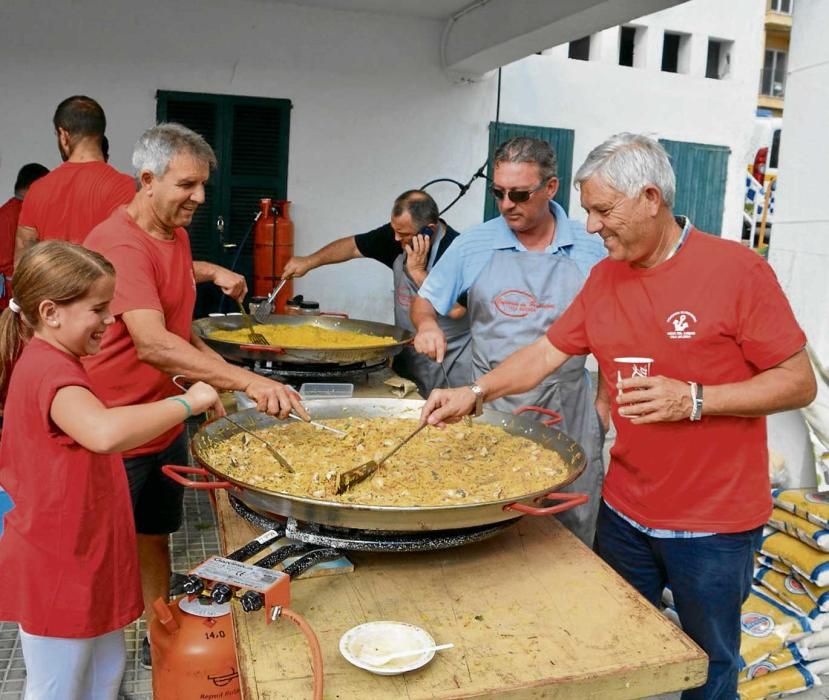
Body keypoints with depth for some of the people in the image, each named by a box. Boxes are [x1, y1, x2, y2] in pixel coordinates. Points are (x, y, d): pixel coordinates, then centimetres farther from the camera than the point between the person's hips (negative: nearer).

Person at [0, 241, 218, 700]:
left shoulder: (45, 362, 6)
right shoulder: (51, 370, -27)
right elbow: (106, 432, -47)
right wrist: (186, 403, -36)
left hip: (79, 560, 10)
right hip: (56, 571, -10)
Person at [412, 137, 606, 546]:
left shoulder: (589, 250, 0)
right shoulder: (474, 245, 0)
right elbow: (424, 301, 10)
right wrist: (426, 324, -13)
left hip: (568, 410, 0)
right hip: (493, 407, 0)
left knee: (573, 536, 9)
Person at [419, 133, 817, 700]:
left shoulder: (737, 270, -14)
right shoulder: (604, 277, 3)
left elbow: (799, 382, -13)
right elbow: (546, 353, 7)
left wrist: (694, 399, -24)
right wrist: (474, 392, -5)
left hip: (714, 524, -5)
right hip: (625, 513, 5)